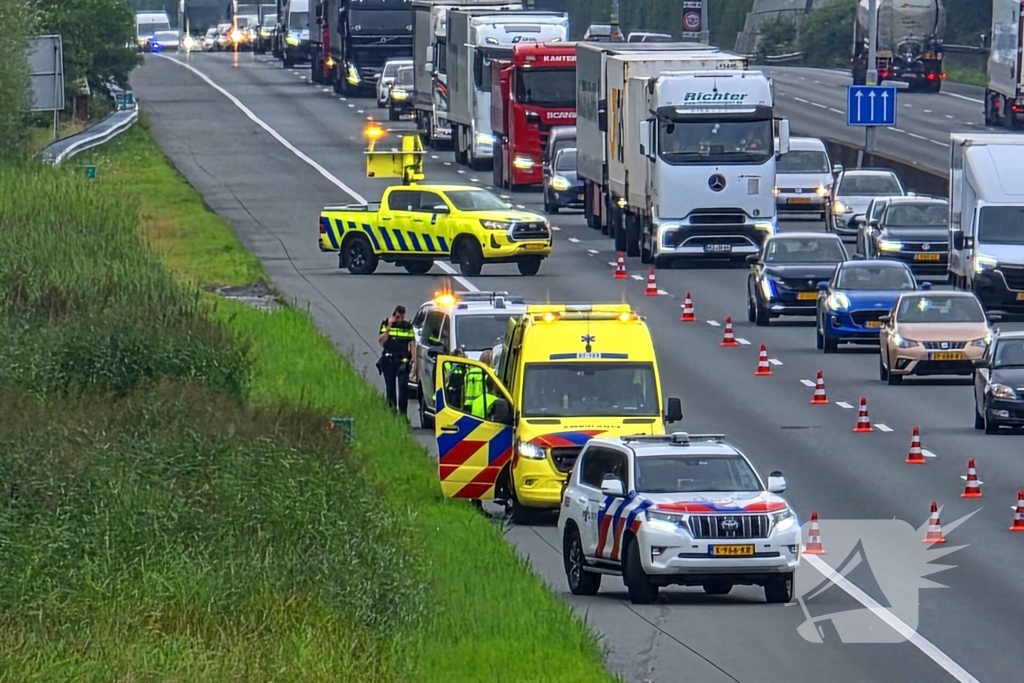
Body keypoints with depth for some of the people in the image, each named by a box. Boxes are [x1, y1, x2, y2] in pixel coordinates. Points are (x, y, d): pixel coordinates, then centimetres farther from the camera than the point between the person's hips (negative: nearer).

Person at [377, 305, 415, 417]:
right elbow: (381, 341, -8)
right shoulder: (385, 324, 3)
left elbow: (412, 345, 7)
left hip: (403, 361, -1)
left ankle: (403, 413, -9)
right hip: (388, 361, 1)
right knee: (390, 387, 8)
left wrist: (414, 362, 1)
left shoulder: (408, 327, 5)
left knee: (403, 387, -11)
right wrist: (389, 327, -16)